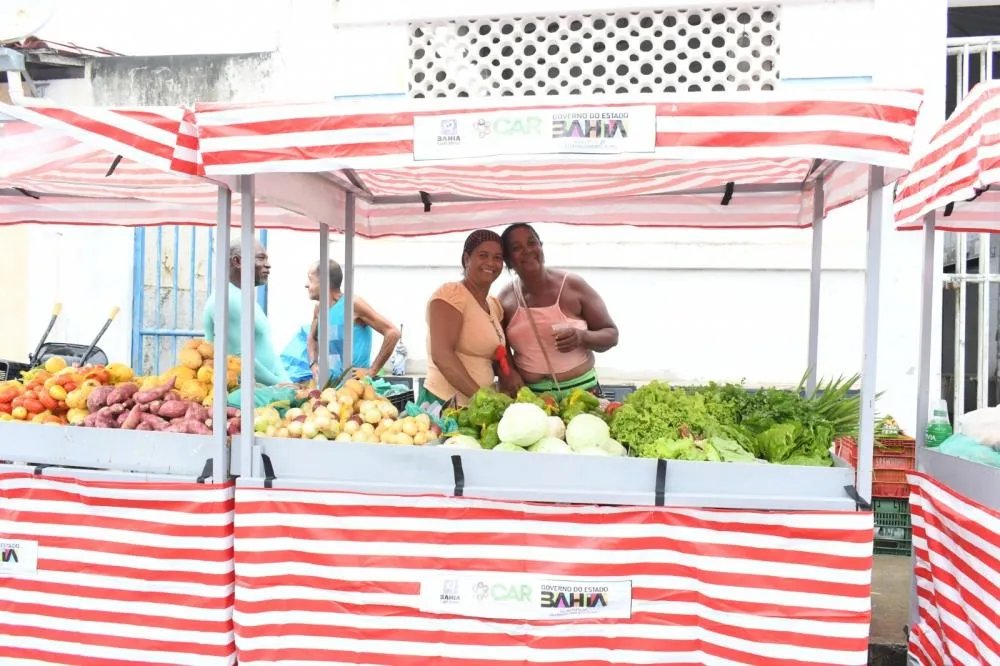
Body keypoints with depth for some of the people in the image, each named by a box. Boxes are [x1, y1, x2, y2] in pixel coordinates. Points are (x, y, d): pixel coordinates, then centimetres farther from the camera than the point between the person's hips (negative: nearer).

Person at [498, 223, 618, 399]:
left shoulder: (574, 286, -6)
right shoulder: (505, 299, -1)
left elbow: (611, 334, -2)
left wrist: (582, 337, -21)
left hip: (581, 390, -1)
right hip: (528, 394, 1)